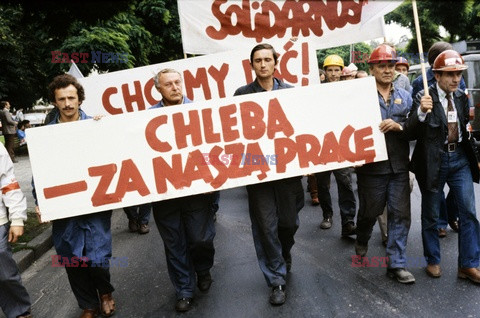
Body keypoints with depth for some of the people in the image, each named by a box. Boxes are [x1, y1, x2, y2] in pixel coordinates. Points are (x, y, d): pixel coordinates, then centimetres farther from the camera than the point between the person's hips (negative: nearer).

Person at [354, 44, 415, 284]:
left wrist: (399, 126, -14)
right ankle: (362, 240, 45)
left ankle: (397, 264, 15)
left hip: (399, 166, 4)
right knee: (370, 210, 13)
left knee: (400, 214, 4)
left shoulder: (404, 96, 9)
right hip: (371, 166, -3)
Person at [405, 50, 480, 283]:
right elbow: (411, 131, -21)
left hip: (459, 158, 5)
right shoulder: (424, 98, -12)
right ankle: (433, 261, 28)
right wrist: (421, 112, -37)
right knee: (431, 215, 9)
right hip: (433, 161, -4)